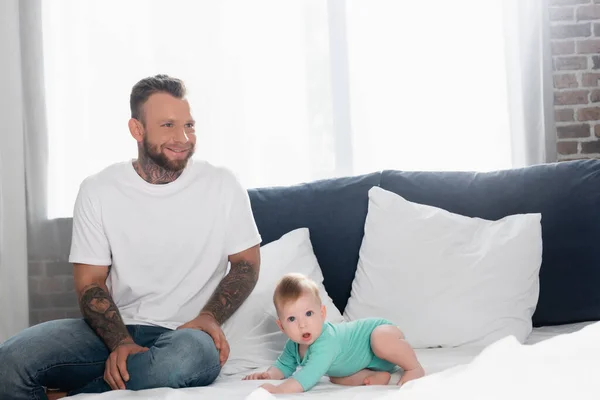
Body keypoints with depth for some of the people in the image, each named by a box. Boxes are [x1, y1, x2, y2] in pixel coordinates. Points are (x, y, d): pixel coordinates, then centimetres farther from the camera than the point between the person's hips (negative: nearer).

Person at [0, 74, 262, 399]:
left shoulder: (223, 186, 0)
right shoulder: (97, 190, 1)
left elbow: (246, 263, 8)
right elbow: (90, 283, 1)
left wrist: (210, 317, -11)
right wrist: (121, 343, -18)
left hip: (183, 333, 0)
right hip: (114, 329, 0)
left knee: (191, 353, -40)